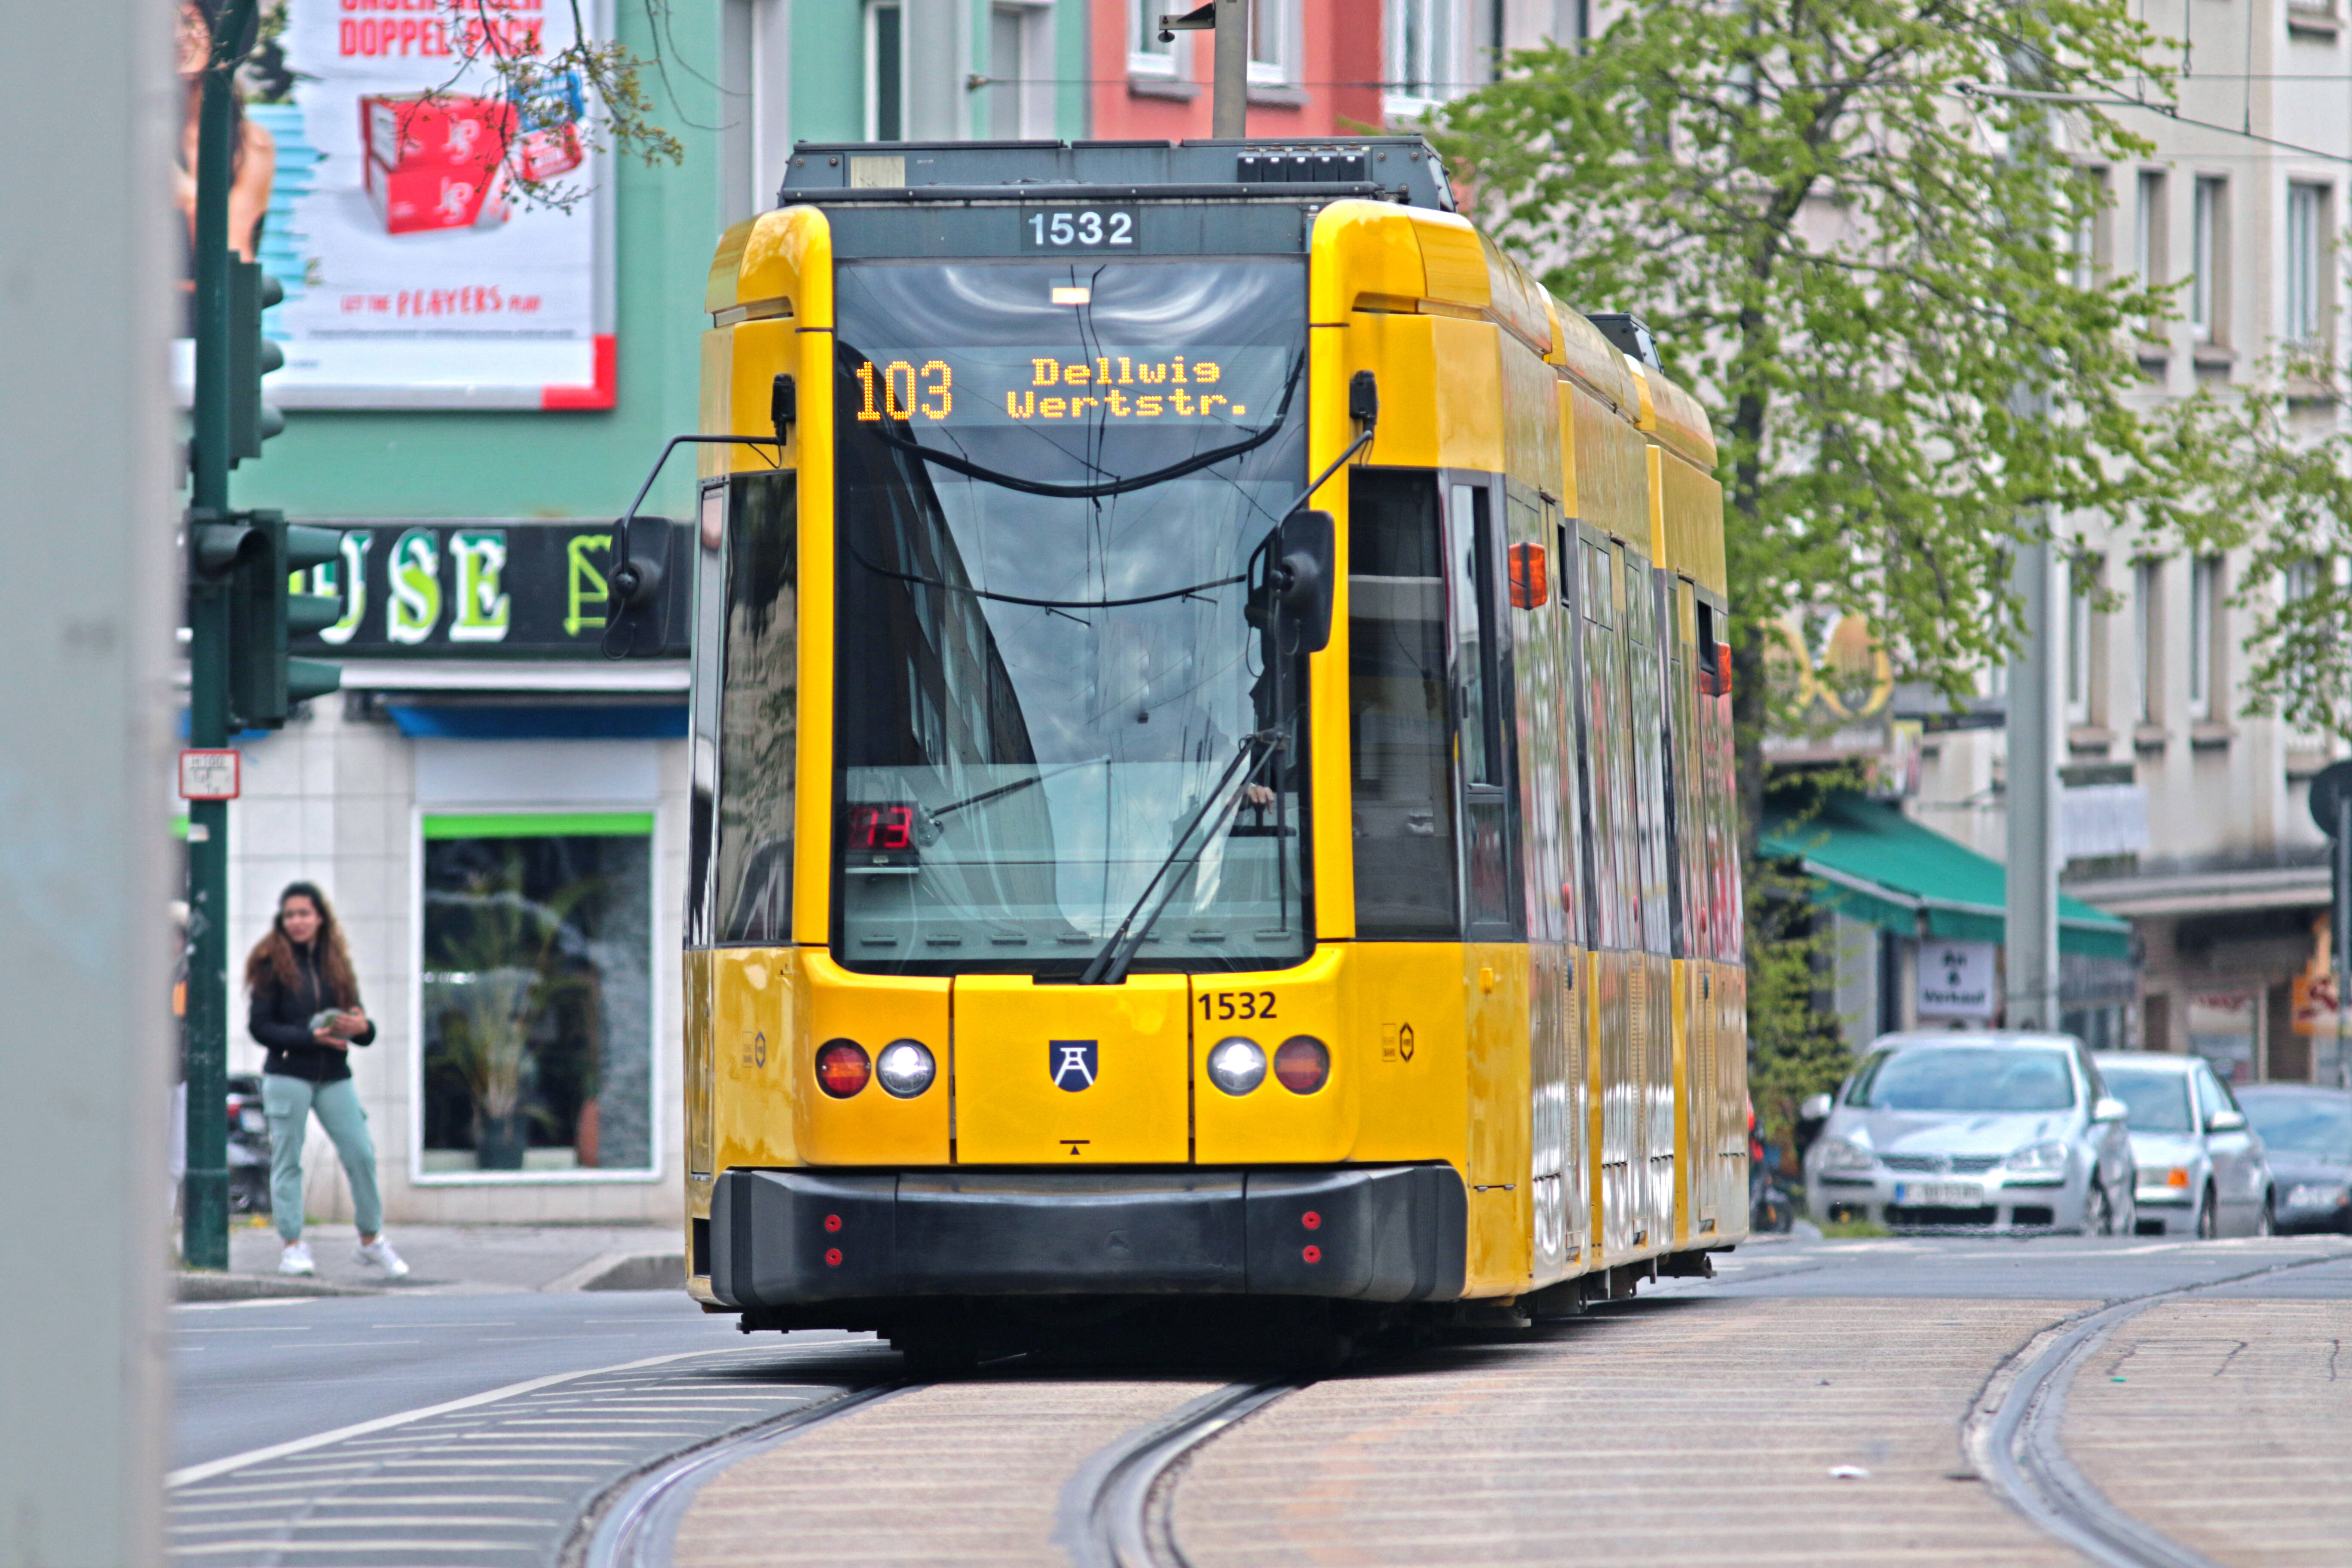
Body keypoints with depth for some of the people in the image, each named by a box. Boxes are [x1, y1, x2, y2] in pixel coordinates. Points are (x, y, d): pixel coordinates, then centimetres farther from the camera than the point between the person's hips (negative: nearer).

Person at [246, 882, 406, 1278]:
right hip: (287, 1075, -3)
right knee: (287, 1160, -2)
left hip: (334, 1077, 3)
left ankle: (372, 1239, 12)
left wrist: (361, 1027, -10)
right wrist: (310, 1038, -16)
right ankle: (293, 1247, 3)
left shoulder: (335, 963, 12)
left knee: (362, 1155, -1)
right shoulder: (273, 964, 0)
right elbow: (259, 1025, -6)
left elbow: (355, 1016, 15)